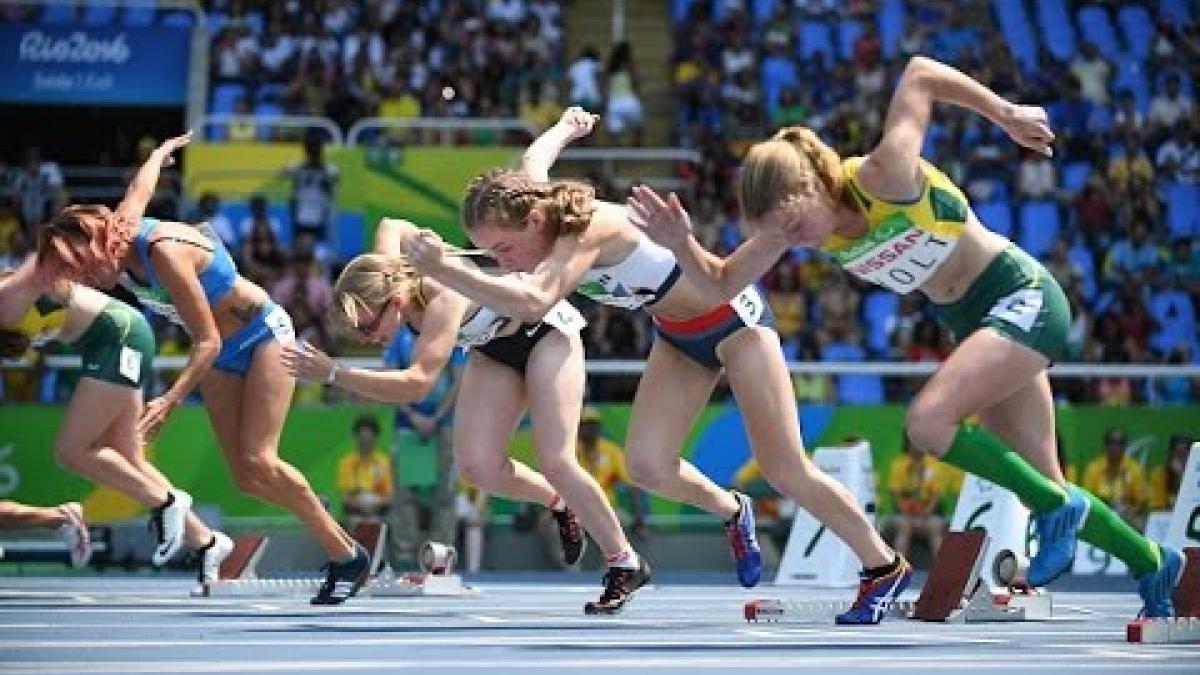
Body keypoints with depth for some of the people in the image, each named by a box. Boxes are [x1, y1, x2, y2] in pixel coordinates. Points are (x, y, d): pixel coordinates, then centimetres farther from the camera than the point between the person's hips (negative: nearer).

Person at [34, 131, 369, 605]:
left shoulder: (163, 251, -33)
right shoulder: (120, 227, -10)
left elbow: (208, 341, -31)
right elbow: (140, 187, 14)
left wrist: (170, 401, -43)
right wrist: (162, 151, 36)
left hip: (262, 335, -8)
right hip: (221, 355, 8)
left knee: (258, 463, -20)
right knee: (245, 477, -5)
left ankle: (347, 555, -9)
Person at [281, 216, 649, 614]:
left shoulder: (442, 298, -41)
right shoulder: (385, 277, -19)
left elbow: (417, 382, -53)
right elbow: (392, 226, 5)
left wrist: (333, 373, -55)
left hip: (545, 331, -7)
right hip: (494, 348, 7)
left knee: (554, 459, -16)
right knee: (478, 467, -10)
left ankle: (626, 564, -1)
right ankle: (559, 503, 18)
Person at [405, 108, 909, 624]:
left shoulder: (586, 228, -36)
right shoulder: (530, 200, -13)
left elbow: (533, 302, -55)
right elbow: (534, 162, 13)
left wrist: (444, 269, -62)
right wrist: (566, 127, 35)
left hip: (732, 315, -7)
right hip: (678, 335, 7)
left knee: (785, 470, -5)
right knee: (647, 466, -8)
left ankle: (885, 568, 13)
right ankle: (732, 513, 22)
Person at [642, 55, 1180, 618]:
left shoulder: (883, 177, -27)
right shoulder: (794, 217, -8)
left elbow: (919, 73, -17)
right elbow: (724, 282, -5)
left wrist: (1005, 114, -9)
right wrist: (682, 245, -23)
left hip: (1022, 296, -8)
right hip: (973, 321, 8)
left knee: (927, 421, -28)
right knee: (1044, 490, 8)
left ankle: (1055, 509, -11)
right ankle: (1153, 563, 30)